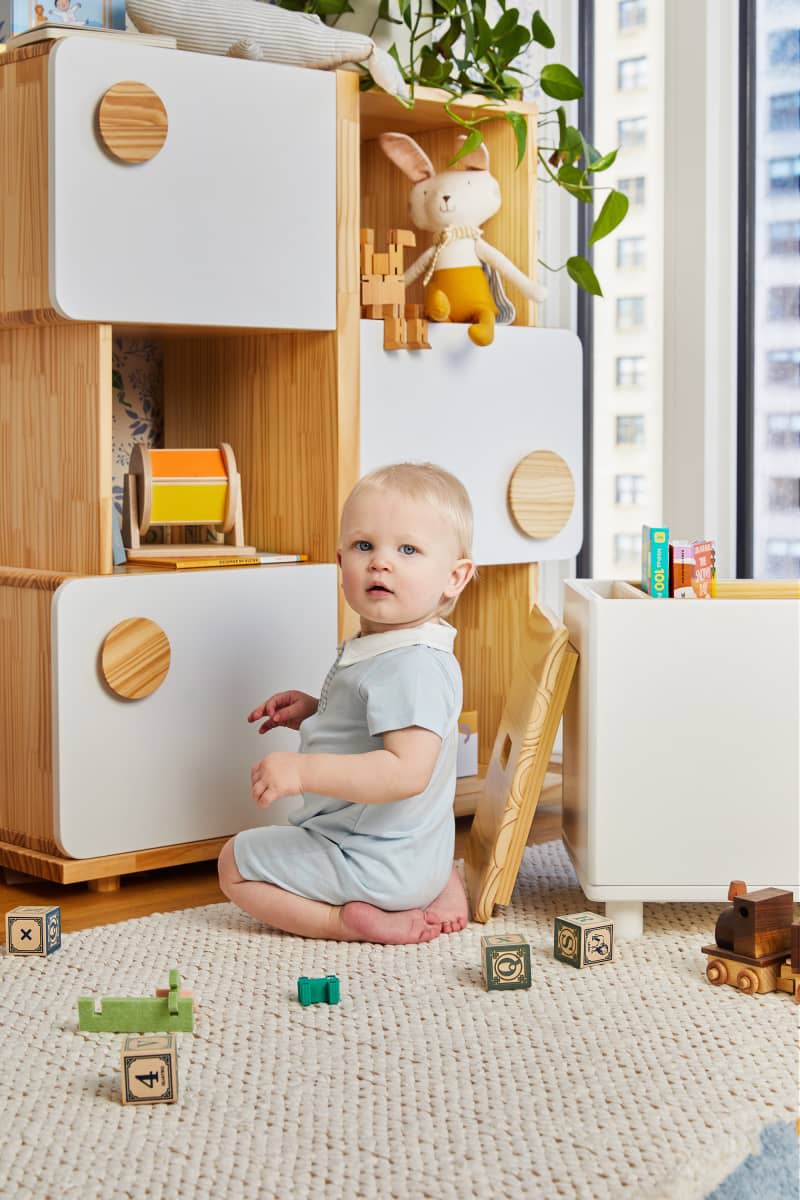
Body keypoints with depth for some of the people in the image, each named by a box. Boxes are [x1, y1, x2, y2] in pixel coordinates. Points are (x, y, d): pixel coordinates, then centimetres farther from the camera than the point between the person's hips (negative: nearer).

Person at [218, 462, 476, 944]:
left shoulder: (413, 666, -28)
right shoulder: (378, 647, 5)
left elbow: (407, 771, -37)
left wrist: (304, 771, -38)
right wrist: (314, 712, 5)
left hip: (377, 863, -9)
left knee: (236, 862, 2)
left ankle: (349, 922, -8)